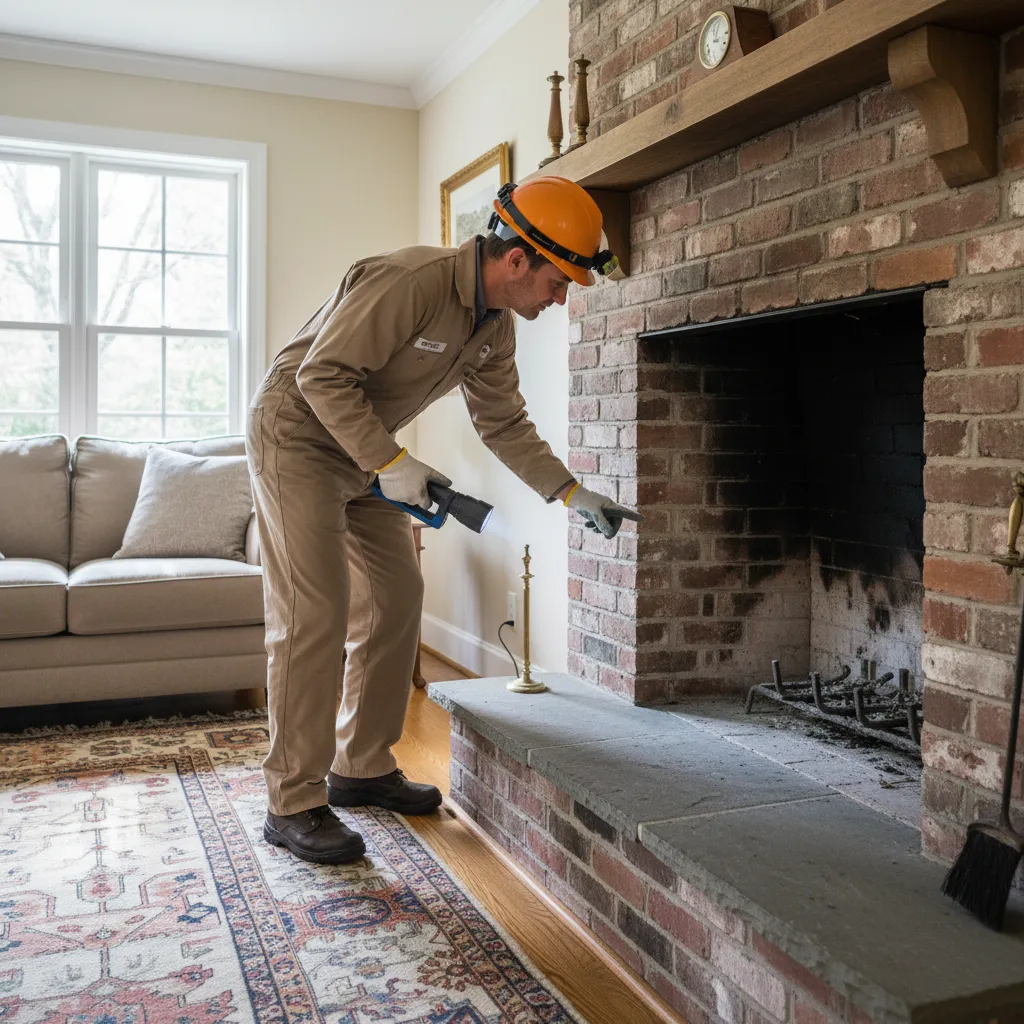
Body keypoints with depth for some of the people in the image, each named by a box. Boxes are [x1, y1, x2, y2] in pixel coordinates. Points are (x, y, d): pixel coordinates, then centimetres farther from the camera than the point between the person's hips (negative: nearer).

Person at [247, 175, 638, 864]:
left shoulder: (496, 327, 1)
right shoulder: (408, 283, -27)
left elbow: (505, 423, 9)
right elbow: (324, 375, -26)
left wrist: (570, 493, 3)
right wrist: (390, 463, -26)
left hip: (365, 455, 9)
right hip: (297, 436, -9)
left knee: (396, 597, 7)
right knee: (315, 614, -13)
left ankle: (363, 766, 20)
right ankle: (294, 804, -4)